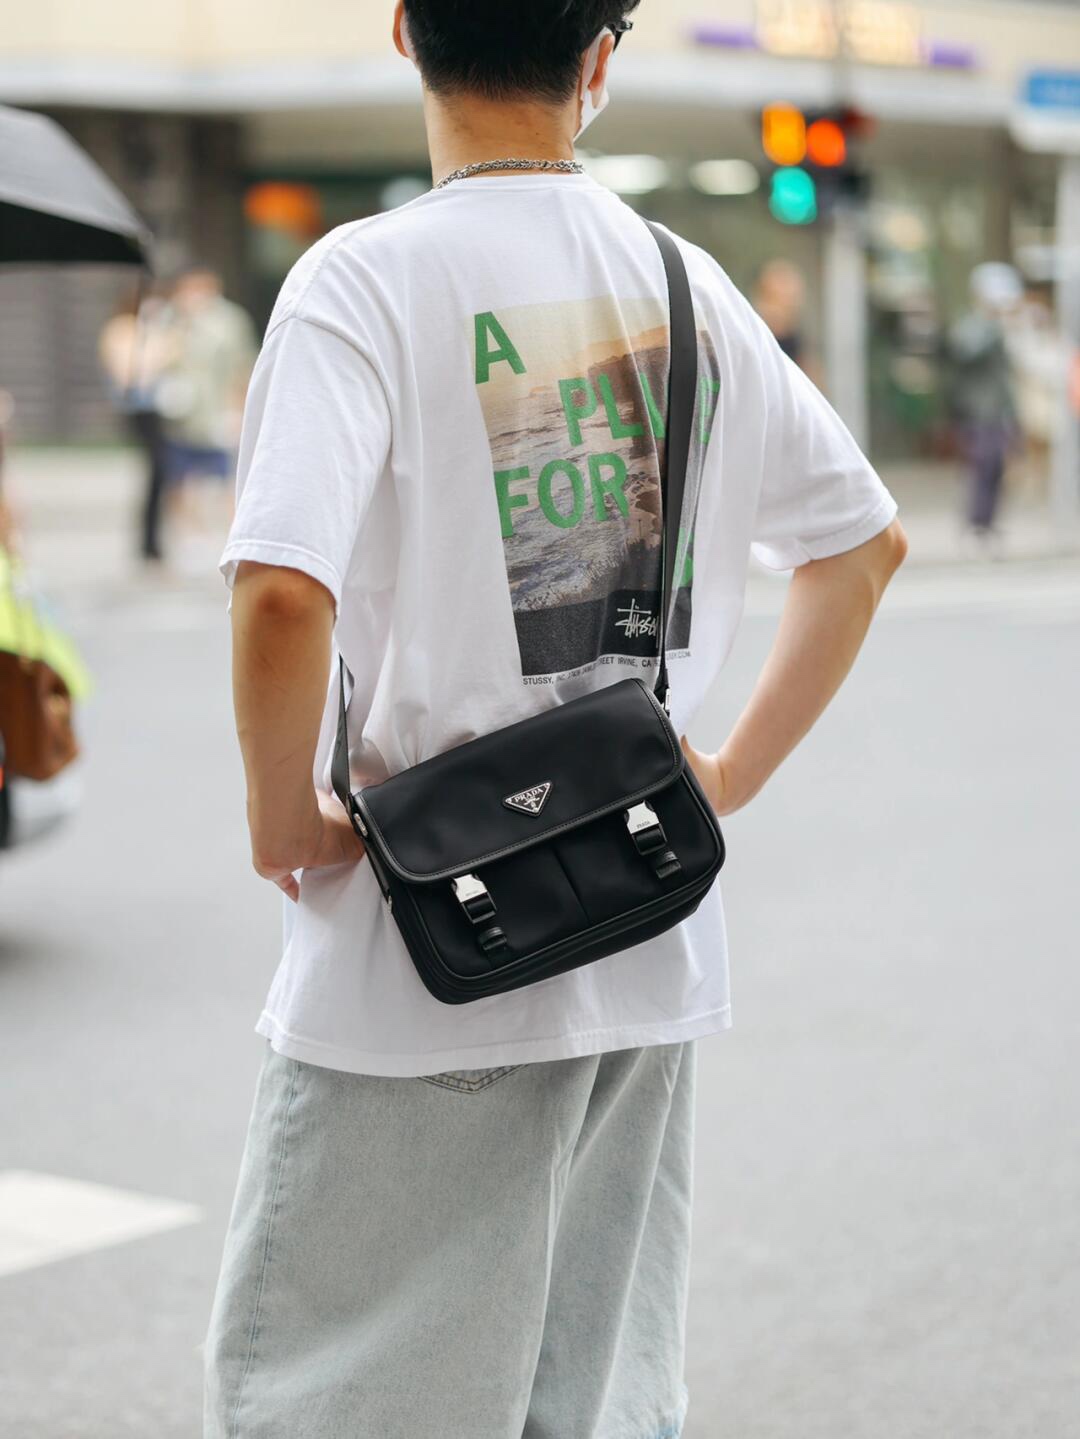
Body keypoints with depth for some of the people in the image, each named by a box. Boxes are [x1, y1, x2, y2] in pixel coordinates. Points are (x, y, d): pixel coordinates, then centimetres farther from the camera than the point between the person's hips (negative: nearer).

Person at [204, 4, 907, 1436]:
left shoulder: (369, 278, -12)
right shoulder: (683, 283, 5)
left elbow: (284, 592, -26)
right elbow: (865, 539, 15)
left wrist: (284, 816, -10)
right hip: (651, 955, 6)